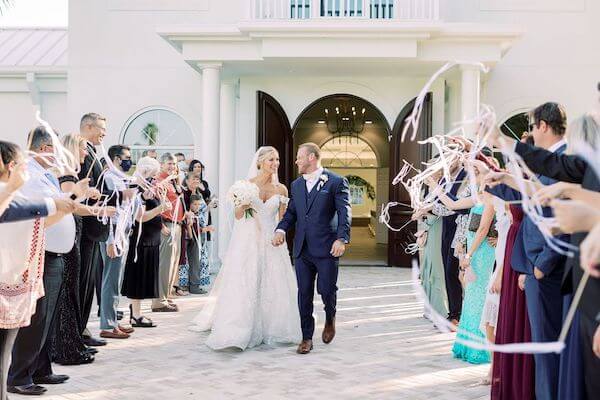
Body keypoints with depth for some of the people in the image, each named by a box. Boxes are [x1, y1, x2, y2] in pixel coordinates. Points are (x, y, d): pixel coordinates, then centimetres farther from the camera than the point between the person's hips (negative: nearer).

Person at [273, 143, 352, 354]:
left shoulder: (336, 182, -3)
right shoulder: (296, 185, 15)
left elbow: (344, 213, -8)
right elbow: (291, 212, 17)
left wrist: (341, 239, -20)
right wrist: (281, 229, -3)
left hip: (326, 249, -5)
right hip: (302, 249, 5)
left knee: (326, 289, -3)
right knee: (304, 294, 5)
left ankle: (330, 319, 30)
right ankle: (307, 337, 15)